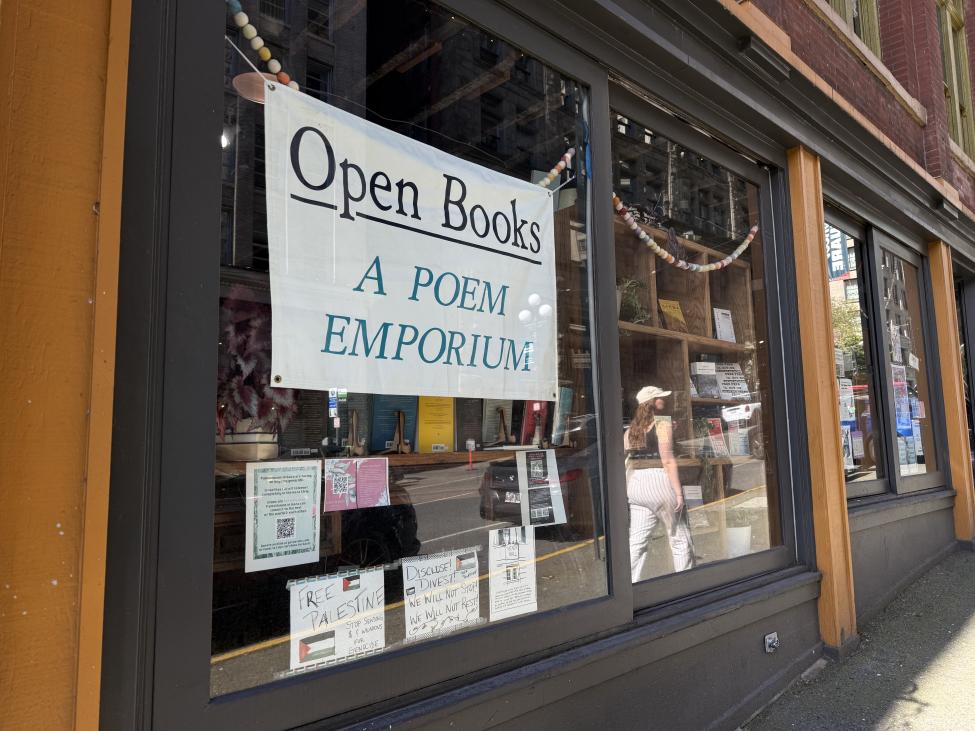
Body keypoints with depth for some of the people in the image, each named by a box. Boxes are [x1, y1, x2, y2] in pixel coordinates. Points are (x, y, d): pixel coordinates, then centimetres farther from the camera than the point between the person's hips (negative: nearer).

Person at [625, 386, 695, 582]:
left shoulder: (631, 429, 12)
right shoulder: (662, 423, -7)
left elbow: (626, 460, 10)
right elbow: (668, 460, -14)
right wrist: (678, 491, -13)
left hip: (635, 483, 6)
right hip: (659, 480, -6)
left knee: (637, 540, 7)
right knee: (680, 538, 9)